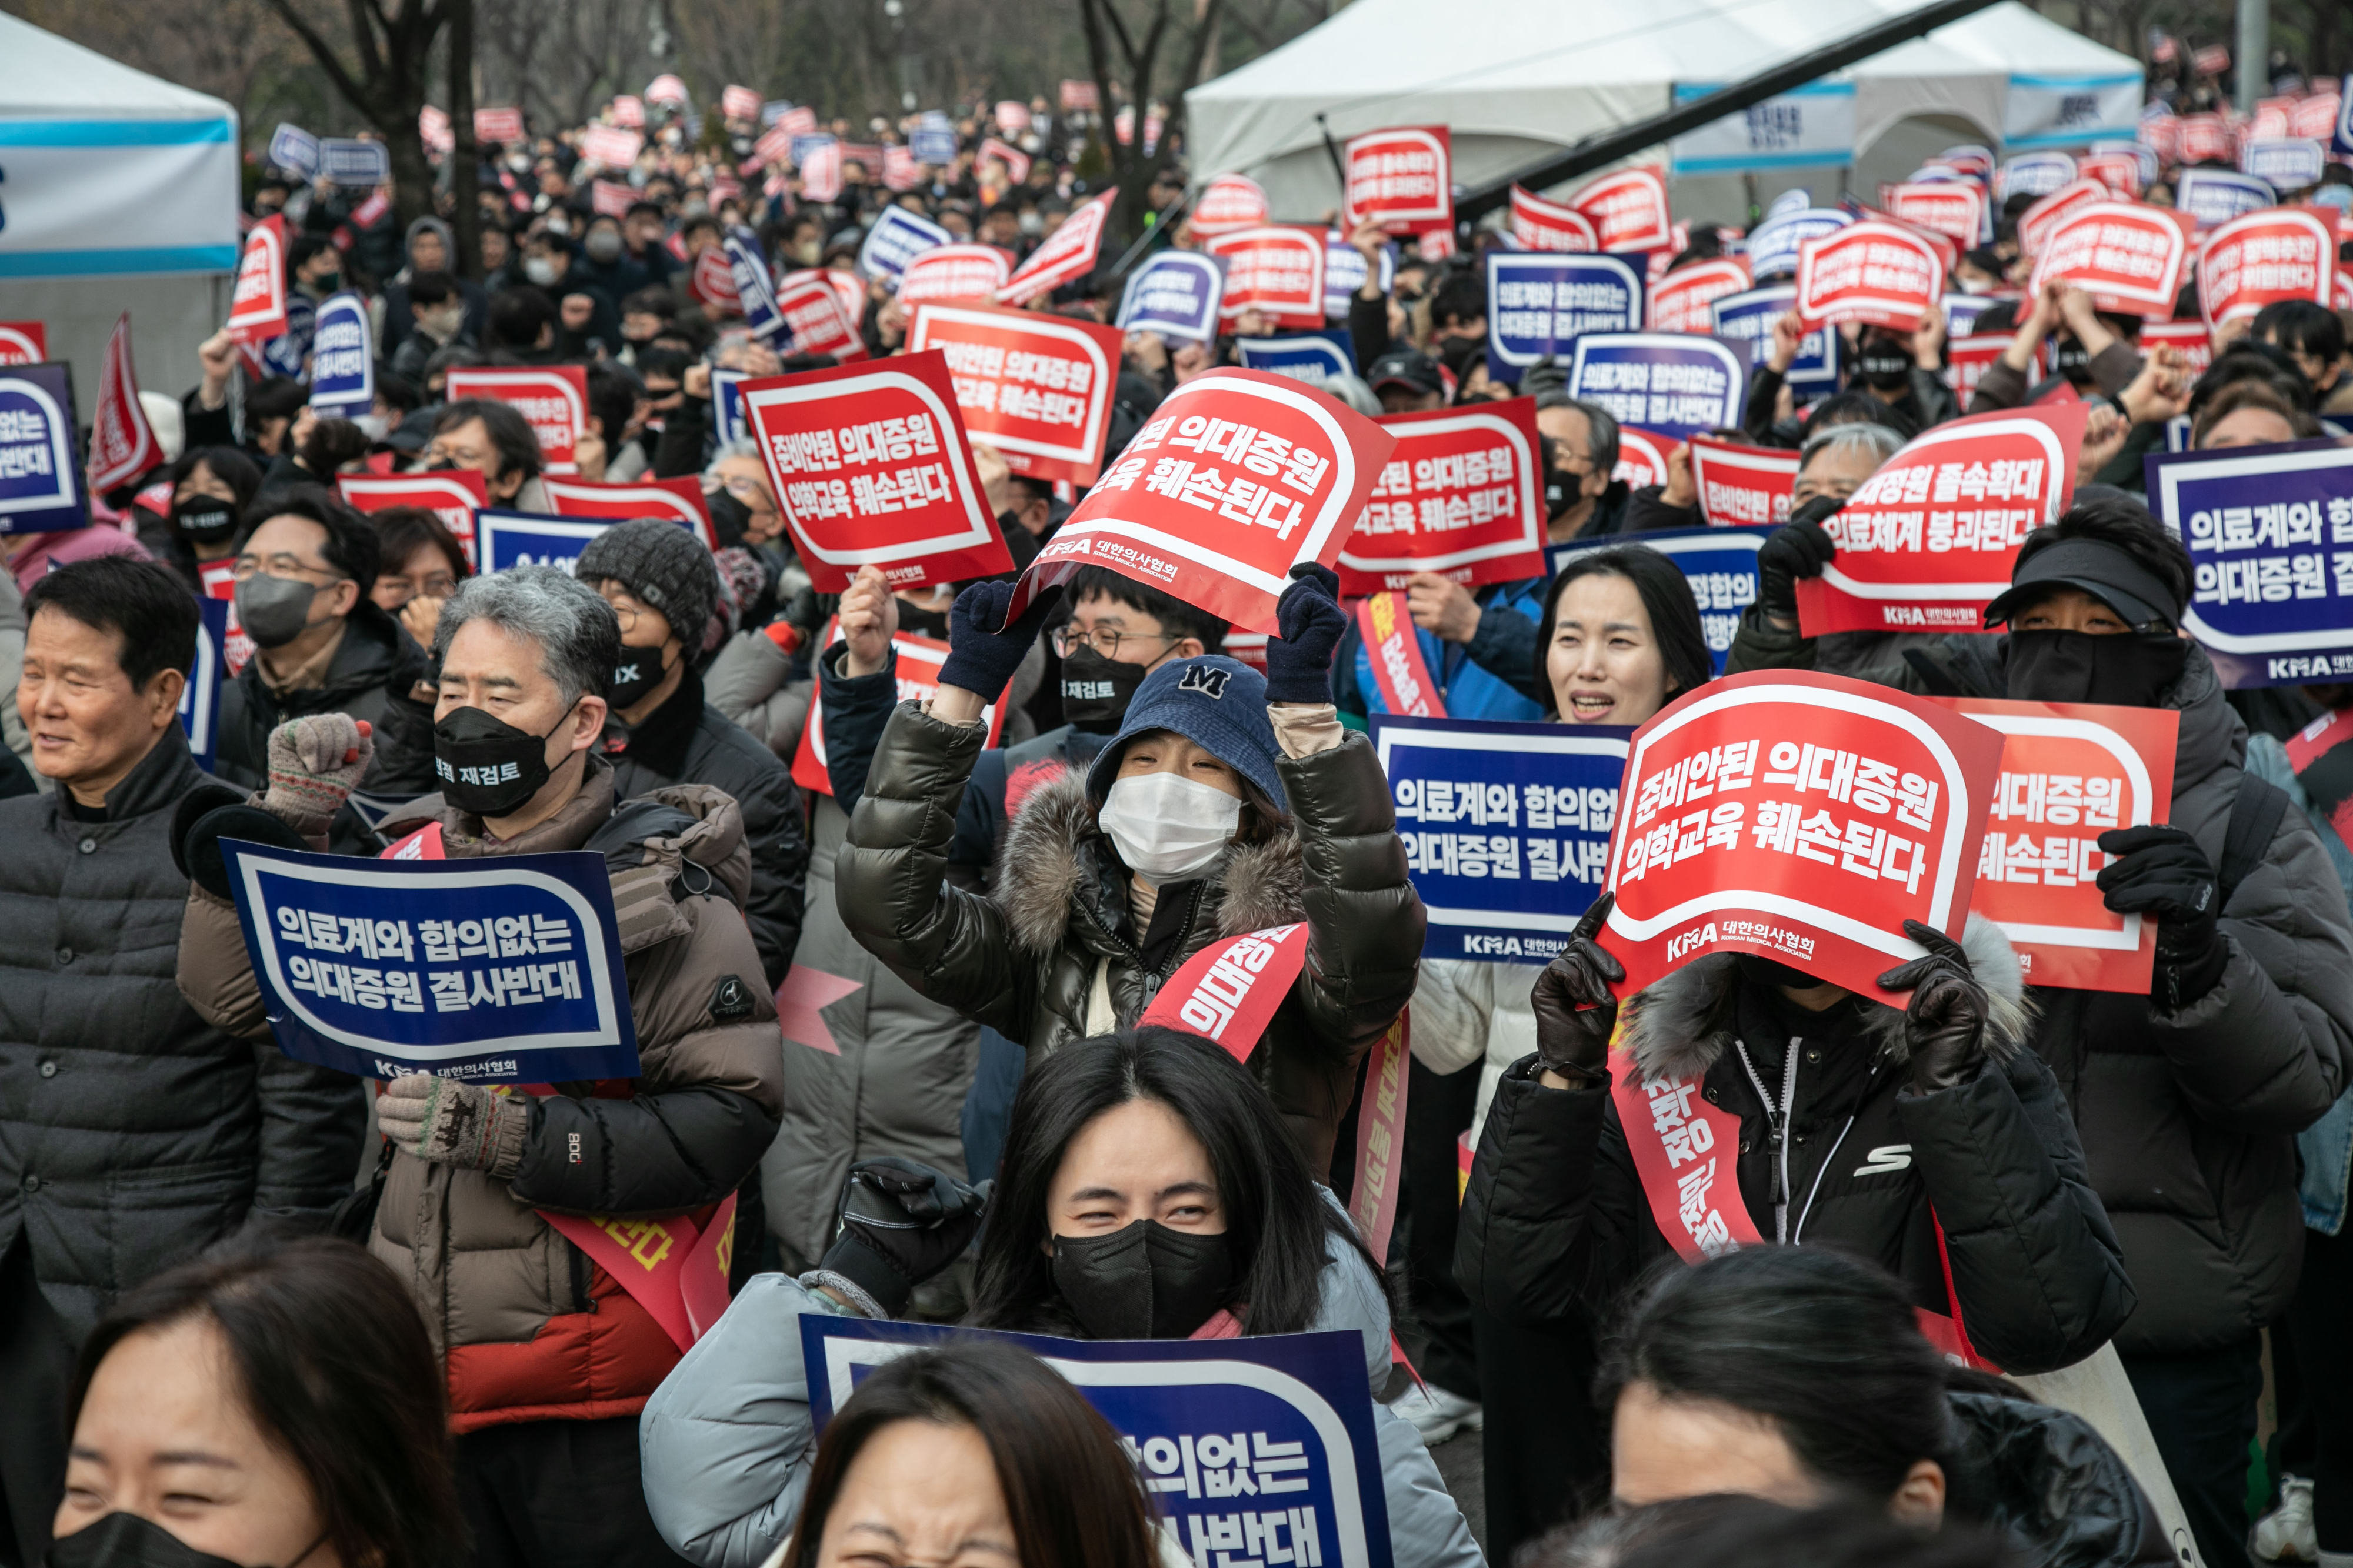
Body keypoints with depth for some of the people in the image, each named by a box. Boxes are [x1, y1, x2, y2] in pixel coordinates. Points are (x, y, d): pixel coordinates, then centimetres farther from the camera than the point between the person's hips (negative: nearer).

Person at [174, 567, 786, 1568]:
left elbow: (728, 1120, -17)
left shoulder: (662, 889, -7)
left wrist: (509, 1135, -24)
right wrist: (285, 818, 1)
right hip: (427, 1371, 5)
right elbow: (230, 991, 12)